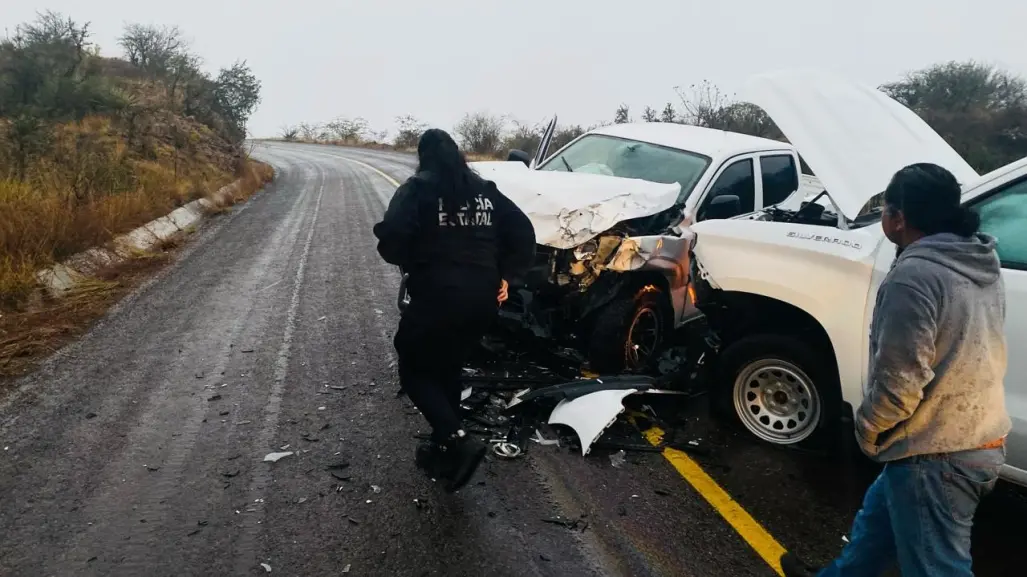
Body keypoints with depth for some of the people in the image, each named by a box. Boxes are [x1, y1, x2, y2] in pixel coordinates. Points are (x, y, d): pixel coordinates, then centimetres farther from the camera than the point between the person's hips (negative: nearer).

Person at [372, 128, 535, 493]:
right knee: (448, 370, 23)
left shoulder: (419, 187, -3)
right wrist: (505, 276, 12)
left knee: (414, 371, 11)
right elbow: (523, 232, 9)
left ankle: (458, 442, -7)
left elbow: (391, 235, -17)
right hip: (483, 298, 6)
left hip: (438, 295, -6)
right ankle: (444, 449, 29)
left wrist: (409, 263, 1)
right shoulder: (485, 189, 12)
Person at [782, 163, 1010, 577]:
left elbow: (900, 380, -24)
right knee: (878, 517, 27)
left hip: (935, 454, -10)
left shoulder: (913, 275, -23)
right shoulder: (980, 265, 7)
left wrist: (866, 428, -6)